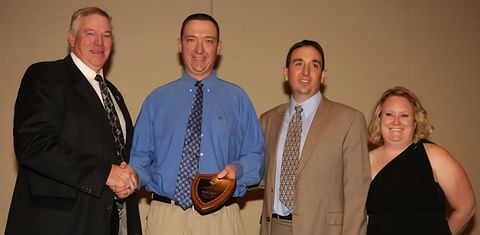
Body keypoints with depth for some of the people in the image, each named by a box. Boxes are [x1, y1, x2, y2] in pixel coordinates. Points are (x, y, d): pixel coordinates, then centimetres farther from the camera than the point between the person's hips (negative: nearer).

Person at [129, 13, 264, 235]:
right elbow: (140, 156, 7)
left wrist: (237, 170, -14)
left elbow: (255, 157, 6)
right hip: (165, 216, 0)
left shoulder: (237, 99, 6)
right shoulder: (157, 100, 6)